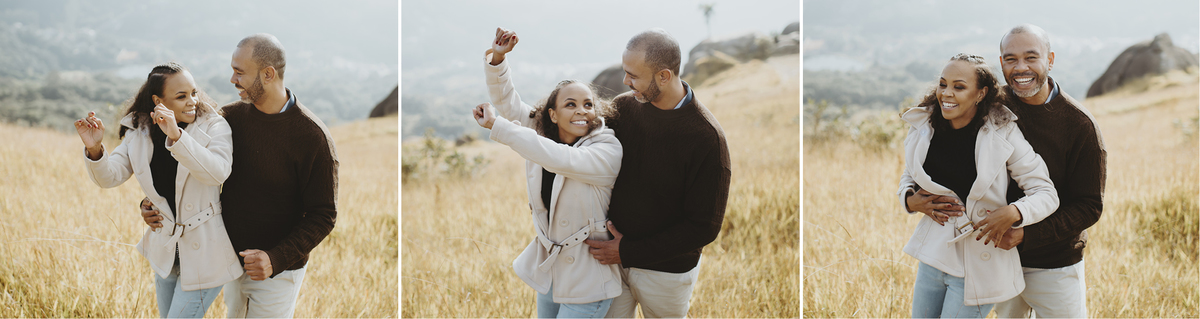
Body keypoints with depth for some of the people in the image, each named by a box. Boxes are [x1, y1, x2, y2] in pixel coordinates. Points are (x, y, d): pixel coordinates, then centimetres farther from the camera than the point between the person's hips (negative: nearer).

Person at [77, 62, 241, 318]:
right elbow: (110, 176, -5)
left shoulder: (214, 127, -14)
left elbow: (217, 172, -31)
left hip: (204, 252, -5)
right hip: (166, 250, 5)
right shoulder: (140, 134, 0)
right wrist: (94, 149, -26)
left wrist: (177, 136, -41)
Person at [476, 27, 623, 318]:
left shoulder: (607, 151, -21)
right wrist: (497, 59, -17)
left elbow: (559, 159, -35)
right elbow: (506, 100, 1)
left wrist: (495, 125, -31)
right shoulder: (543, 133, -1)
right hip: (549, 267, 7)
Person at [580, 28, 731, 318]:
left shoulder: (706, 138, -21)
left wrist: (629, 251, -18)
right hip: (612, 259, 4)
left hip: (666, 271, -4)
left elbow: (704, 227, -18)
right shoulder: (623, 106, -5)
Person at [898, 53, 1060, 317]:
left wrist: (1013, 213, -29)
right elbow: (909, 177, 16)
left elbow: (1046, 194, -11)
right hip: (933, 255, 5)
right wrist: (910, 199, -6)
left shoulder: (1003, 135, -14)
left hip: (977, 267, -5)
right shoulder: (923, 127, -2)